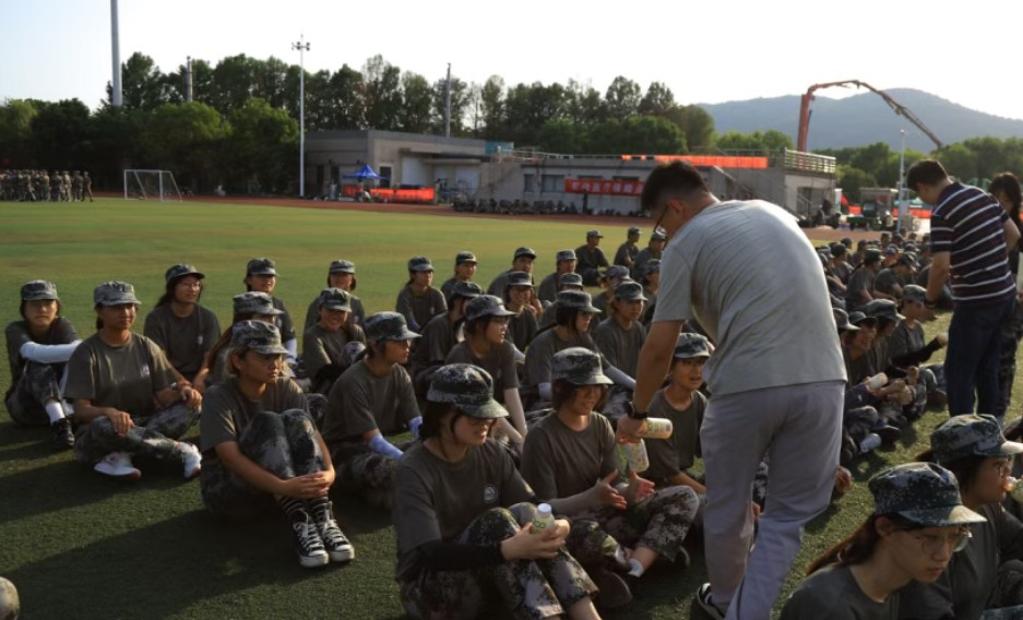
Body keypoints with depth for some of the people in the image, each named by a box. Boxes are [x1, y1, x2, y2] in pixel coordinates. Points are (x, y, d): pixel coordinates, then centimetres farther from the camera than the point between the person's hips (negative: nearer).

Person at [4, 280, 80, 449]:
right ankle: (59, 424, -48)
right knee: (37, 364, -32)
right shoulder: (15, 330, -15)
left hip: (62, 399, 2)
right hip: (25, 406, -2)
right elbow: (35, 352, -38)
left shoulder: (62, 326, -8)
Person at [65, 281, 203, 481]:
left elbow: (163, 396, 2)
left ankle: (120, 455, -28)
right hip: (94, 440, -4)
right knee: (104, 426, -39)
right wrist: (109, 412, -36)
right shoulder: (86, 353, -5)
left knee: (191, 403, -19)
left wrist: (181, 390, -23)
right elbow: (80, 411, -13)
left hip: (143, 426, 4)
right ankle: (185, 452, -25)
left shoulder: (146, 347, 8)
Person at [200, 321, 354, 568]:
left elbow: (311, 433, -16)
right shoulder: (218, 398, -15)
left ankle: (323, 519, -36)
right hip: (226, 490, -4)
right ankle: (299, 524, -42)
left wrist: (328, 472, -38)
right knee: (267, 423, -29)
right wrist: (283, 487, -44)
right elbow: (231, 457, -29)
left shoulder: (286, 389, -2)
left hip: (273, 491, 4)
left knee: (296, 419, -23)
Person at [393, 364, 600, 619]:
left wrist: (558, 523, -28)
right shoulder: (414, 471, -20)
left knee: (524, 514, -22)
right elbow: (429, 555, -29)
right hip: (431, 588, -5)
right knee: (497, 520, -29)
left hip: (488, 576, 6)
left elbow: (532, 506, -3)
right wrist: (509, 549, -40)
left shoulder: (492, 453, -1)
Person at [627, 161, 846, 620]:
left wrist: (637, 413, 15)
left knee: (727, 507, 19)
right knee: (788, 513, 14)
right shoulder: (774, 212, 22)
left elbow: (659, 347, 3)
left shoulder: (685, 243, 5)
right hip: (823, 379, 5)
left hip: (748, 385, -4)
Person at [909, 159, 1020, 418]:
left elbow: (941, 265, -22)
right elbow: (1013, 234, 14)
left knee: (959, 371, 3)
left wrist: (931, 299, -7)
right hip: (1005, 293, 8)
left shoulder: (942, 212, -17)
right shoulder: (982, 195, 7)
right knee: (988, 368, 18)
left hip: (976, 301, -8)